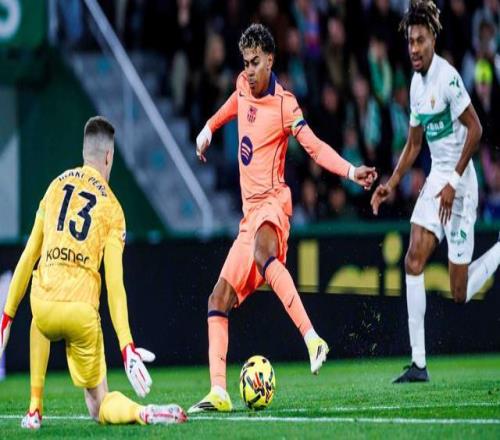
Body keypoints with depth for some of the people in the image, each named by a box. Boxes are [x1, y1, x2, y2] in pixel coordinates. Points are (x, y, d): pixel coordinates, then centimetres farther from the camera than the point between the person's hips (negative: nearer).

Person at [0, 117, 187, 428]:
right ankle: (145, 413, -18)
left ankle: (35, 410, 25)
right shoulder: (112, 209, 8)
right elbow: (115, 282, -3)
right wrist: (127, 347, -7)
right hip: (81, 310, -1)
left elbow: (29, 257, 15)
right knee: (99, 405, 14)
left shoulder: (56, 186, 14)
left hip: (43, 305, 1)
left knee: (41, 326, 41)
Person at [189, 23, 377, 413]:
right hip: (249, 214, 8)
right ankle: (218, 392, 1)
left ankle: (312, 339, -50)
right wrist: (209, 129, 33)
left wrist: (351, 171, -31)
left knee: (262, 252, -41)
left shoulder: (284, 104, -10)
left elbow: (315, 147, -18)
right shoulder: (243, 87, 11)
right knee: (219, 300, 3)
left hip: (273, 203, -8)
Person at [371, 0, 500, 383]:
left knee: (460, 294, -6)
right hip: (436, 179, 8)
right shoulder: (416, 83, 9)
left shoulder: (448, 77, -17)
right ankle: (419, 363, -7)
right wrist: (392, 184, 9)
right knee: (414, 260, -8)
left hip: (459, 182, -8)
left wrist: (454, 183, -19)